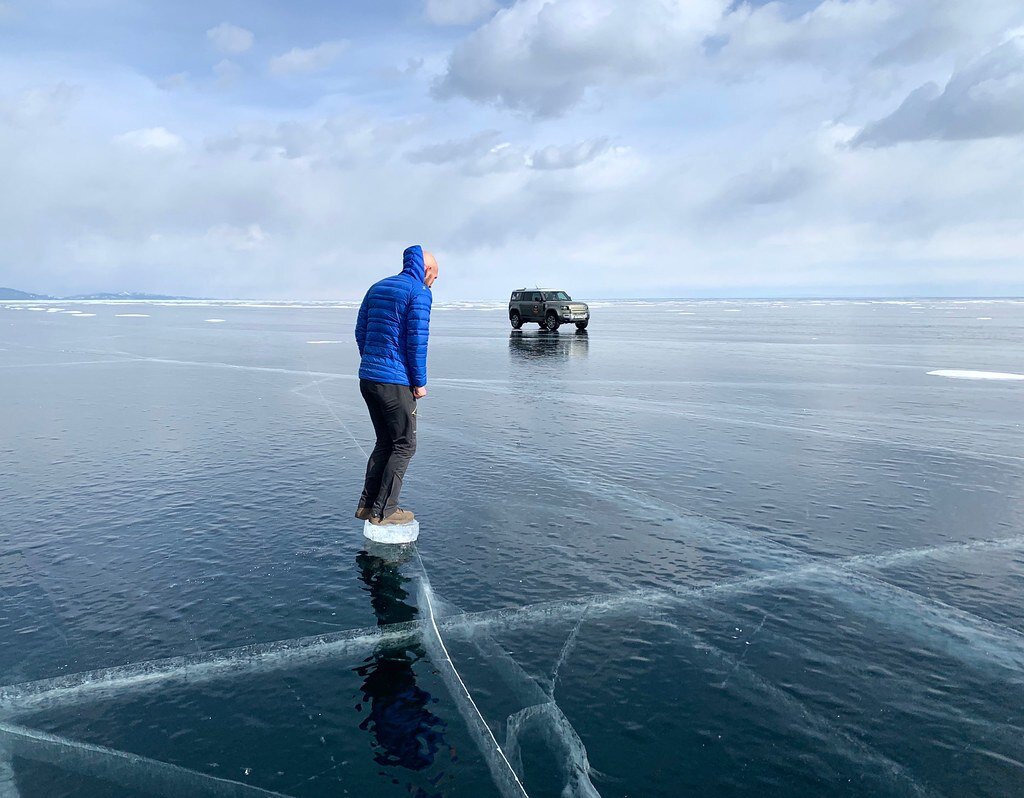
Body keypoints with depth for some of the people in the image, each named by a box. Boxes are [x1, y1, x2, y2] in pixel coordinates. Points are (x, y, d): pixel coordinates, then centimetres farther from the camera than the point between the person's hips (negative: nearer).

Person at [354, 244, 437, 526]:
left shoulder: (377, 287, 16)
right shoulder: (419, 292, -8)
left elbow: (360, 332, 16)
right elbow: (417, 340, -14)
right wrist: (420, 383, -8)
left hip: (367, 378, 8)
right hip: (395, 383, -8)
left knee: (385, 442, 18)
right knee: (405, 446, 4)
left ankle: (367, 505, 19)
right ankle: (383, 511, 6)